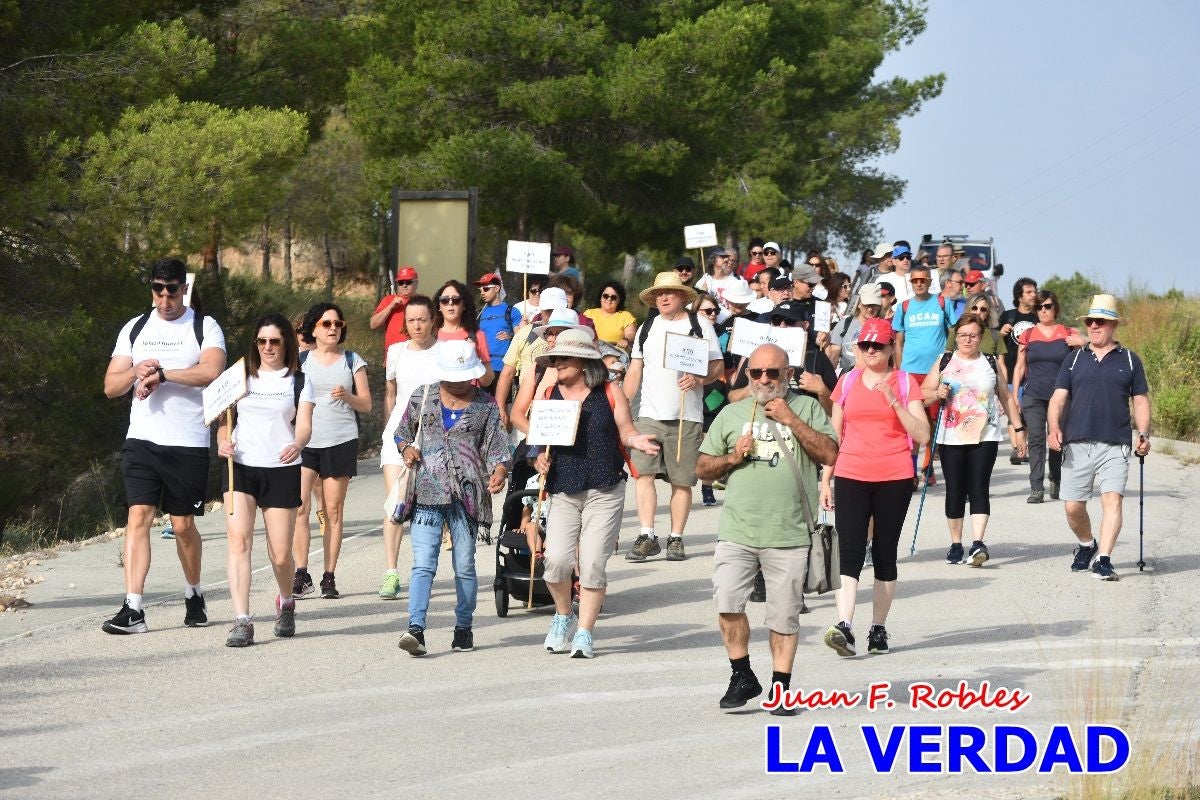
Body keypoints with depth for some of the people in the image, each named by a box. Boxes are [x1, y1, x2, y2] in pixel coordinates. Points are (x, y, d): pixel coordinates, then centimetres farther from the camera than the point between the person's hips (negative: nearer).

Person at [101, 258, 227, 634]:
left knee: (183, 525, 6)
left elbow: (211, 372, -18)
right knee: (138, 516, -10)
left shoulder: (204, 327, 1)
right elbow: (111, 386, 8)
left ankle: (194, 596, 29)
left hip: (188, 444, -2)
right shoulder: (134, 329, 12)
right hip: (141, 439, 2)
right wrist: (137, 371, -12)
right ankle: (133, 609, -14)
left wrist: (160, 373, -17)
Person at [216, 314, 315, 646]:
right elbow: (224, 418, 14)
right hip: (240, 467, 1)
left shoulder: (299, 382, 7)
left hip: (281, 470, -1)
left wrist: (297, 444, -27)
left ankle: (286, 603, 33)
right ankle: (242, 622, -18)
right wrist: (223, 441, -8)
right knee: (239, 540, -17)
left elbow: (304, 425, -4)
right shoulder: (241, 377, 12)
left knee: (281, 555, 1)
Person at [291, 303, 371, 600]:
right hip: (305, 441, 0)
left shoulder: (352, 360, 8)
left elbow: (366, 405, 7)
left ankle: (329, 577, 4)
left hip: (341, 441, 0)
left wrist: (347, 396, -11)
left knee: (334, 510, 1)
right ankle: (301, 575, -8)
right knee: (298, 506, -12)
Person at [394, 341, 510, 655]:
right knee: (423, 564, -11)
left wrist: (499, 471, -18)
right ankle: (416, 629, -18)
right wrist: (407, 448, -2)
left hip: (466, 496, 0)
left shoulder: (486, 406, 8)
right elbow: (402, 433, 20)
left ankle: (463, 628, 18)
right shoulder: (422, 398, 10)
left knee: (465, 566, 6)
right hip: (426, 494, 0)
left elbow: (497, 449, 3)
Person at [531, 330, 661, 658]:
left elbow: (625, 431, 6)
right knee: (556, 560, -12)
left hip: (605, 492, -2)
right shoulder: (549, 395, 9)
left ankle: (585, 633, 7)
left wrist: (636, 441, -15)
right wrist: (541, 457, -5)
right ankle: (563, 616, 16)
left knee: (593, 563, -5)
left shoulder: (610, 394, 3)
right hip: (563, 492, 2)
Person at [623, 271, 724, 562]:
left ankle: (676, 539, 9)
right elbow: (635, 370, 17)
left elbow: (718, 366, 1)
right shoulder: (647, 328, 15)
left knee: (681, 480, 1)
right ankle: (647, 537, -11)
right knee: (643, 472, -11)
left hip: (686, 415, -2)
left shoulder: (700, 325, 4)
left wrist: (698, 379, -18)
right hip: (650, 414, 2)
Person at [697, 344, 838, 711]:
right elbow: (702, 467, 16)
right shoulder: (732, 414, 14)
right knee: (727, 601, -12)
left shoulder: (806, 408, 8)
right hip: (737, 531, 1)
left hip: (789, 533, -1)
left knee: (785, 615, 2)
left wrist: (791, 420, -9)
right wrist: (732, 458, -3)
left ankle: (780, 686, 15)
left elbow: (830, 454, -5)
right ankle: (742, 677, 5)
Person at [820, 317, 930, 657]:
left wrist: (893, 401, -12)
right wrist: (825, 480, 10)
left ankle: (879, 629, 11)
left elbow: (922, 435, -2)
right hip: (851, 478, 1)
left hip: (894, 479, -1)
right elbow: (834, 434, 14)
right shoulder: (847, 381, 10)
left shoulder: (905, 382, 5)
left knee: (885, 553, 5)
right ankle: (844, 626, -22)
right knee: (850, 551, -12)